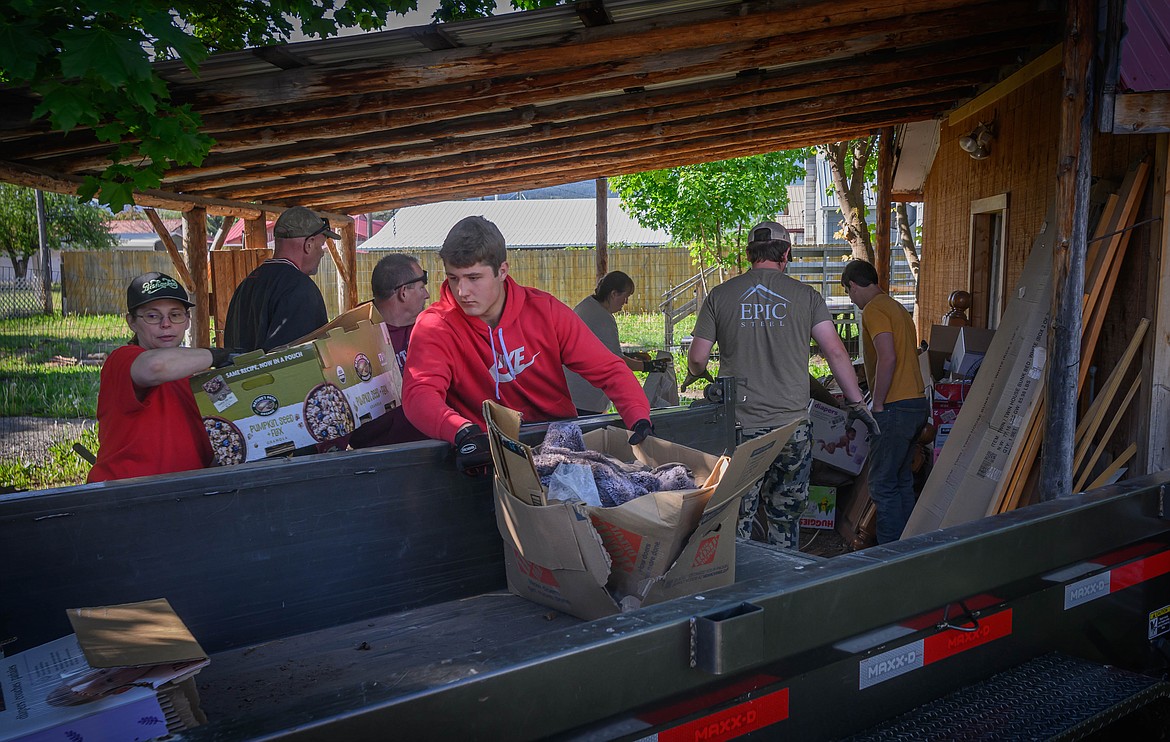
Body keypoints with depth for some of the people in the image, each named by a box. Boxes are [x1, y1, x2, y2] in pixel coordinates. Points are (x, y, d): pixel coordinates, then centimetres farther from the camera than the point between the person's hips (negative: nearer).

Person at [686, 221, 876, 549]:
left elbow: (697, 358, 3)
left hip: (739, 425, 0)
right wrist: (856, 402, 7)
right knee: (786, 517, 12)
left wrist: (696, 374, 26)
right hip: (792, 424, 0)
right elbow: (835, 352, -2)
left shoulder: (720, 295, 3)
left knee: (736, 517, 8)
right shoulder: (805, 295, 2)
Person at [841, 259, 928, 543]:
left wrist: (877, 404, -16)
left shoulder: (873, 310, -10)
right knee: (902, 481, 16)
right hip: (917, 403, 10)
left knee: (883, 485, -4)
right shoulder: (897, 308, 20)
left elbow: (887, 358, -22)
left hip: (894, 409, -10)